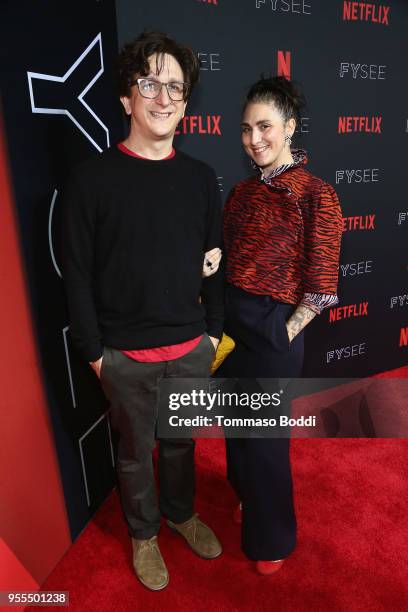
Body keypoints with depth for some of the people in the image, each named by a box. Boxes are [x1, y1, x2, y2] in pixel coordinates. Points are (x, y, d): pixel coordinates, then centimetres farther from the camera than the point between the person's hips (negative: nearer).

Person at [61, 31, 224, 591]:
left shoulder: (201, 177, 1)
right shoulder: (93, 179, -9)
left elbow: (214, 262, 7)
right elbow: (77, 275, -7)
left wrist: (214, 330, 7)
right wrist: (93, 351, -6)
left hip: (191, 348, 3)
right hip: (126, 356, -2)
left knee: (181, 441, 22)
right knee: (137, 451, 18)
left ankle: (181, 512, 50)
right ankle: (143, 532, 45)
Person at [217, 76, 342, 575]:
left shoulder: (316, 195, -12)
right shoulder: (242, 191, 7)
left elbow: (320, 288, -12)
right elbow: (228, 261, 11)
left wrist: (283, 336, -11)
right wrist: (219, 317, 4)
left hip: (272, 330, -6)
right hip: (230, 322, 6)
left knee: (264, 436, 11)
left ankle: (271, 537, 39)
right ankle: (246, 497, 52)